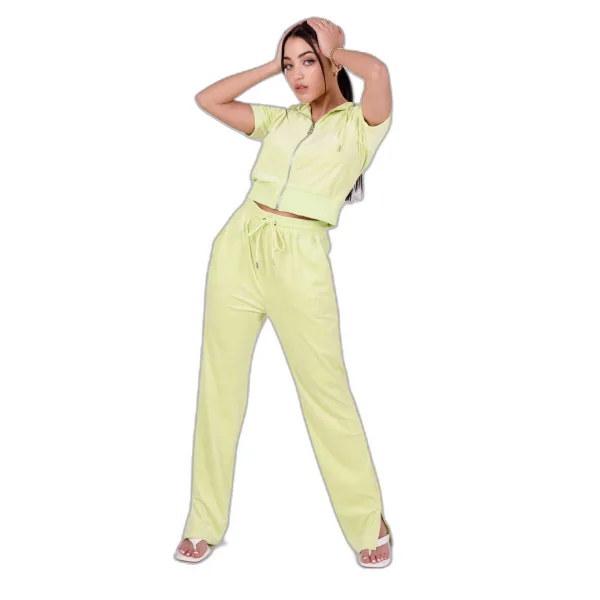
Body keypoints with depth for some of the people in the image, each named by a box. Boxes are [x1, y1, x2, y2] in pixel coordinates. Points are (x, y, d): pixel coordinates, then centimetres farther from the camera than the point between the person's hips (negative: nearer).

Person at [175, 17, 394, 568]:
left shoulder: (361, 123, 3)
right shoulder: (280, 119, 18)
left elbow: (377, 70, -18)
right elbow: (208, 99, 19)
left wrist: (334, 52, 3)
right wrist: (273, 65, 15)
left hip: (300, 259, -5)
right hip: (239, 246, 5)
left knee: (326, 391, -3)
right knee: (219, 384, 6)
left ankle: (369, 525, 15)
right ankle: (205, 524, 19)